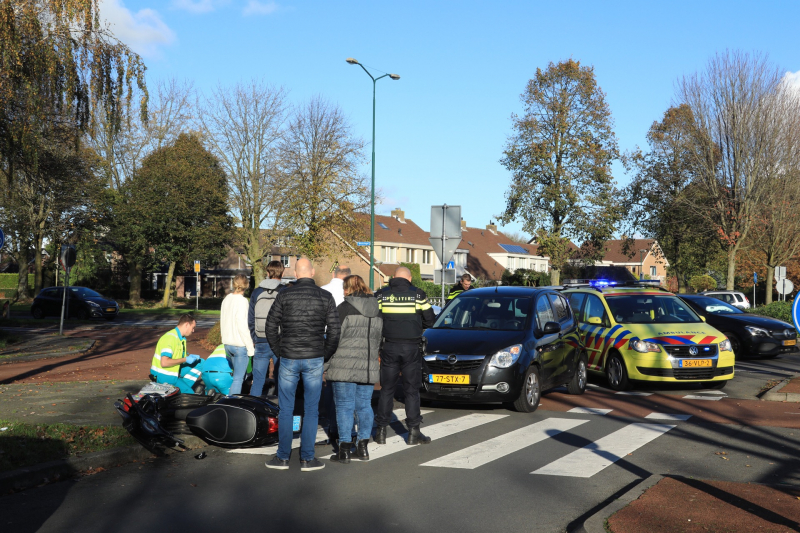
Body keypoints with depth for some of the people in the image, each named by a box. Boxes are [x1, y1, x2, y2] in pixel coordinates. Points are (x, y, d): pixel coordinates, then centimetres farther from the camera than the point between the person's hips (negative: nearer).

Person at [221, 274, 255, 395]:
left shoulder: (226, 299, 8)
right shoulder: (242, 301, -15)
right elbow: (242, 326, -18)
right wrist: (250, 347, -12)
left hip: (227, 344, 8)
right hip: (240, 344, -8)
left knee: (239, 375, 19)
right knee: (238, 378, -3)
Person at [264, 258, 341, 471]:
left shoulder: (285, 295, -2)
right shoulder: (326, 297, 0)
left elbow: (271, 326, 0)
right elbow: (334, 331, 0)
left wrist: (279, 352, 11)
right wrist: (325, 356, 10)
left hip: (288, 359, 0)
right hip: (314, 360, 0)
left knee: (285, 410, 8)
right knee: (311, 410, 7)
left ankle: (283, 457, 13)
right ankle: (307, 458, 9)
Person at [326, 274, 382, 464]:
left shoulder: (344, 308, -8)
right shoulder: (377, 311, 12)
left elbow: (335, 338, -9)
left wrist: (326, 364, -1)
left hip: (345, 366, -6)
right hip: (369, 368, 6)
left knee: (344, 406, 0)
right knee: (364, 406, 12)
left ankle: (345, 450, 2)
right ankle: (363, 447, 16)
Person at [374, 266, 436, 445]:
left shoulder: (381, 294, 1)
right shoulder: (418, 294, -1)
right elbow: (429, 320, 2)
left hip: (389, 348, 1)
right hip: (411, 348, -1)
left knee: (386, 389, 9)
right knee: (412, 390, 6)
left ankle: (381, 431, 10)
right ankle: (414, 432, 6)